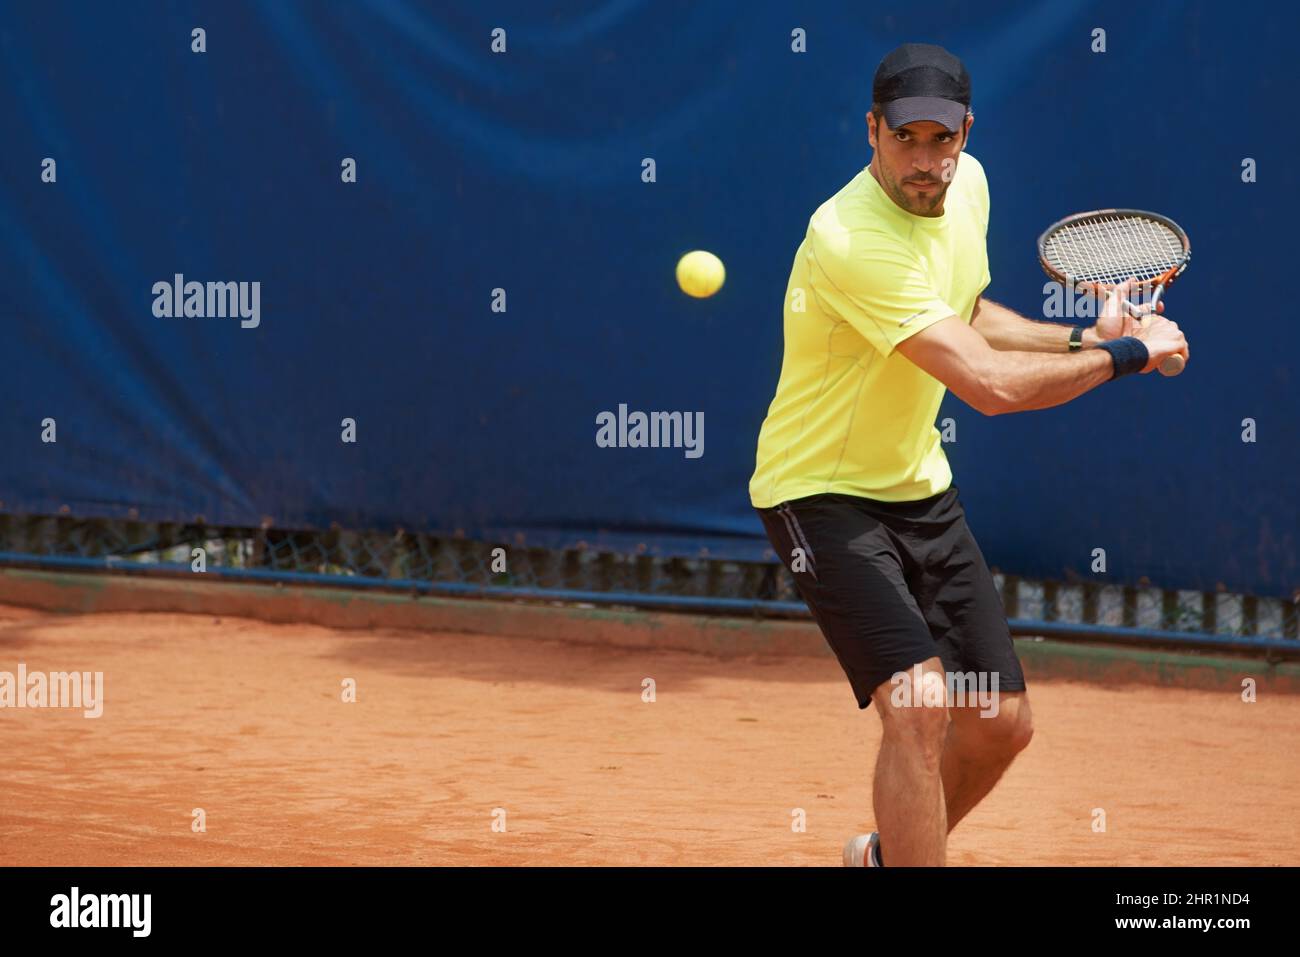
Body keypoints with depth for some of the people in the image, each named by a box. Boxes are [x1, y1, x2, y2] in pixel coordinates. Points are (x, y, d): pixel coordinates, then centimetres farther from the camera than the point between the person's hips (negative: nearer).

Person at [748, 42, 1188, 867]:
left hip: (918, 485, 8)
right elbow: (990, 384, -32)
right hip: (822, 491, -8)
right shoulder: (854, 239, -30)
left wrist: (1082, 338, 4)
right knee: (921, 705, -24)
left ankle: (887, 855, 35)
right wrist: (1128, 354, -21)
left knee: (1001, 724, 10)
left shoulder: (967, 183, -1)